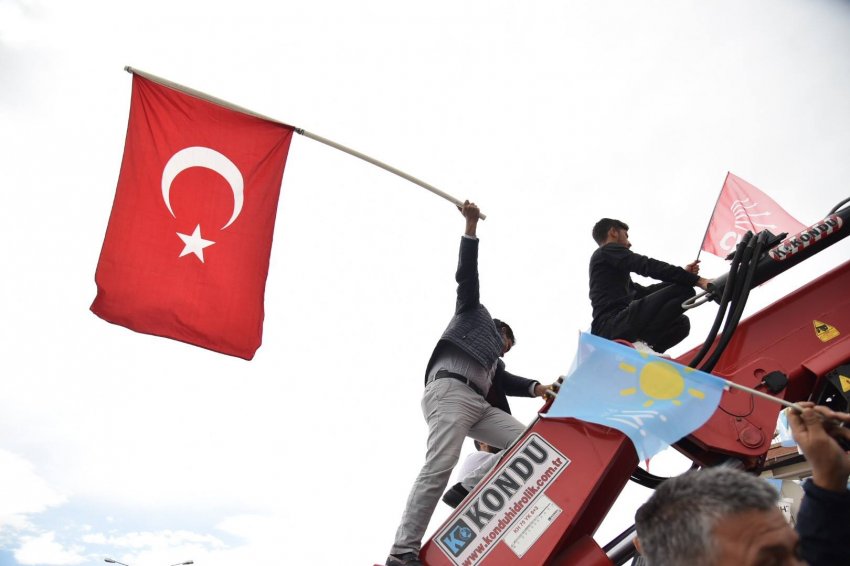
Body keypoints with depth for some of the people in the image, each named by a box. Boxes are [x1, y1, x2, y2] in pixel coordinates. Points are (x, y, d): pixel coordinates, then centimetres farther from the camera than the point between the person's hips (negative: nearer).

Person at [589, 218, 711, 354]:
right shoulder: (609, 251, 5)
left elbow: (641, 292, 26)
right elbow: (648, 266, -8)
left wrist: (684, 274, 20)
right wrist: (696, 279, -11)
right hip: (614, 324, -9)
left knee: (681, 322, 21)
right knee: (684, 289, -12)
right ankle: (640, 344, -19)